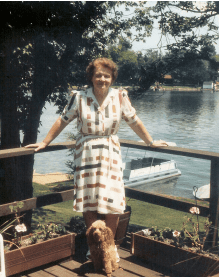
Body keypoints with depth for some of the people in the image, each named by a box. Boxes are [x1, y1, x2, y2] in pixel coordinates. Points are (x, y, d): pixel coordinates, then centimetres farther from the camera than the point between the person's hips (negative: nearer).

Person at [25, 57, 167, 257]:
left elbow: (134, 122, 9)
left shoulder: (120, 97, -2)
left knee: (113, 203, -4)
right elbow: (63, 121, 5)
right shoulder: (79, 97, -5)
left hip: (111, 156, 1)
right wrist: (44, 143, 8)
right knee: (89, 203, 3)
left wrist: (151, 142, 16)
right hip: (86, 156, 0)